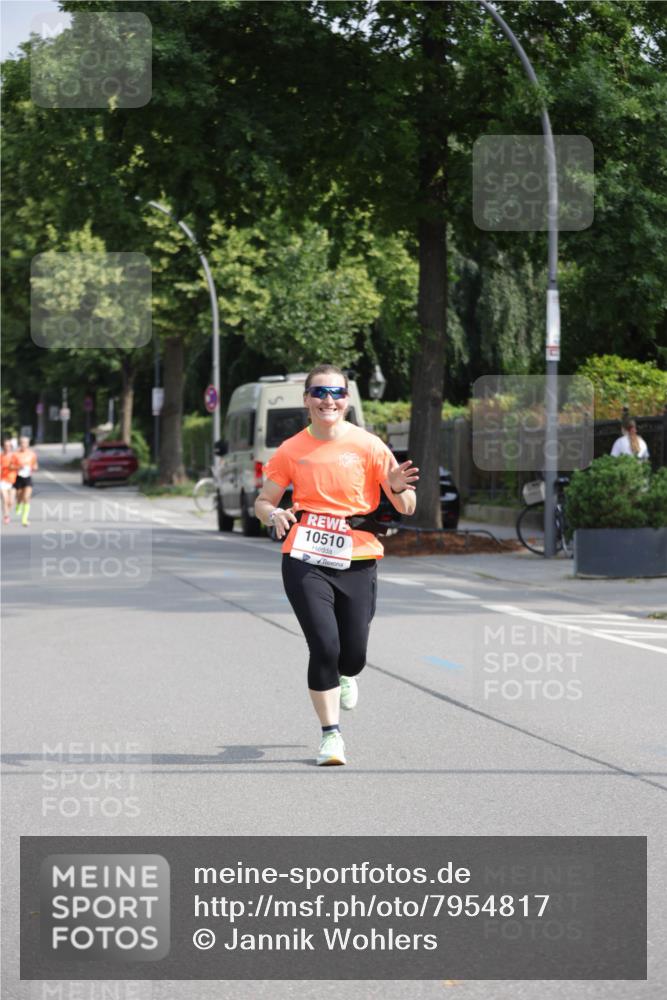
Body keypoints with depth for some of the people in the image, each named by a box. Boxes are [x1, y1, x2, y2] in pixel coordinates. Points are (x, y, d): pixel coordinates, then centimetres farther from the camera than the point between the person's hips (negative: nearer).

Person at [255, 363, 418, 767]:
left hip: (357, 561, 0)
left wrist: (398, 488, -23)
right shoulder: (291, 450, 4)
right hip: (304, 560, 0)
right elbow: (263, 501, 13)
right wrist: (274, 514, -11)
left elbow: (407, 508, 1)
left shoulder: (368, 445, -1)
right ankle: (331, 734, 2)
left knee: (353, 654, 4)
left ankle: (346, 676, 44)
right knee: (324, 646, -14)